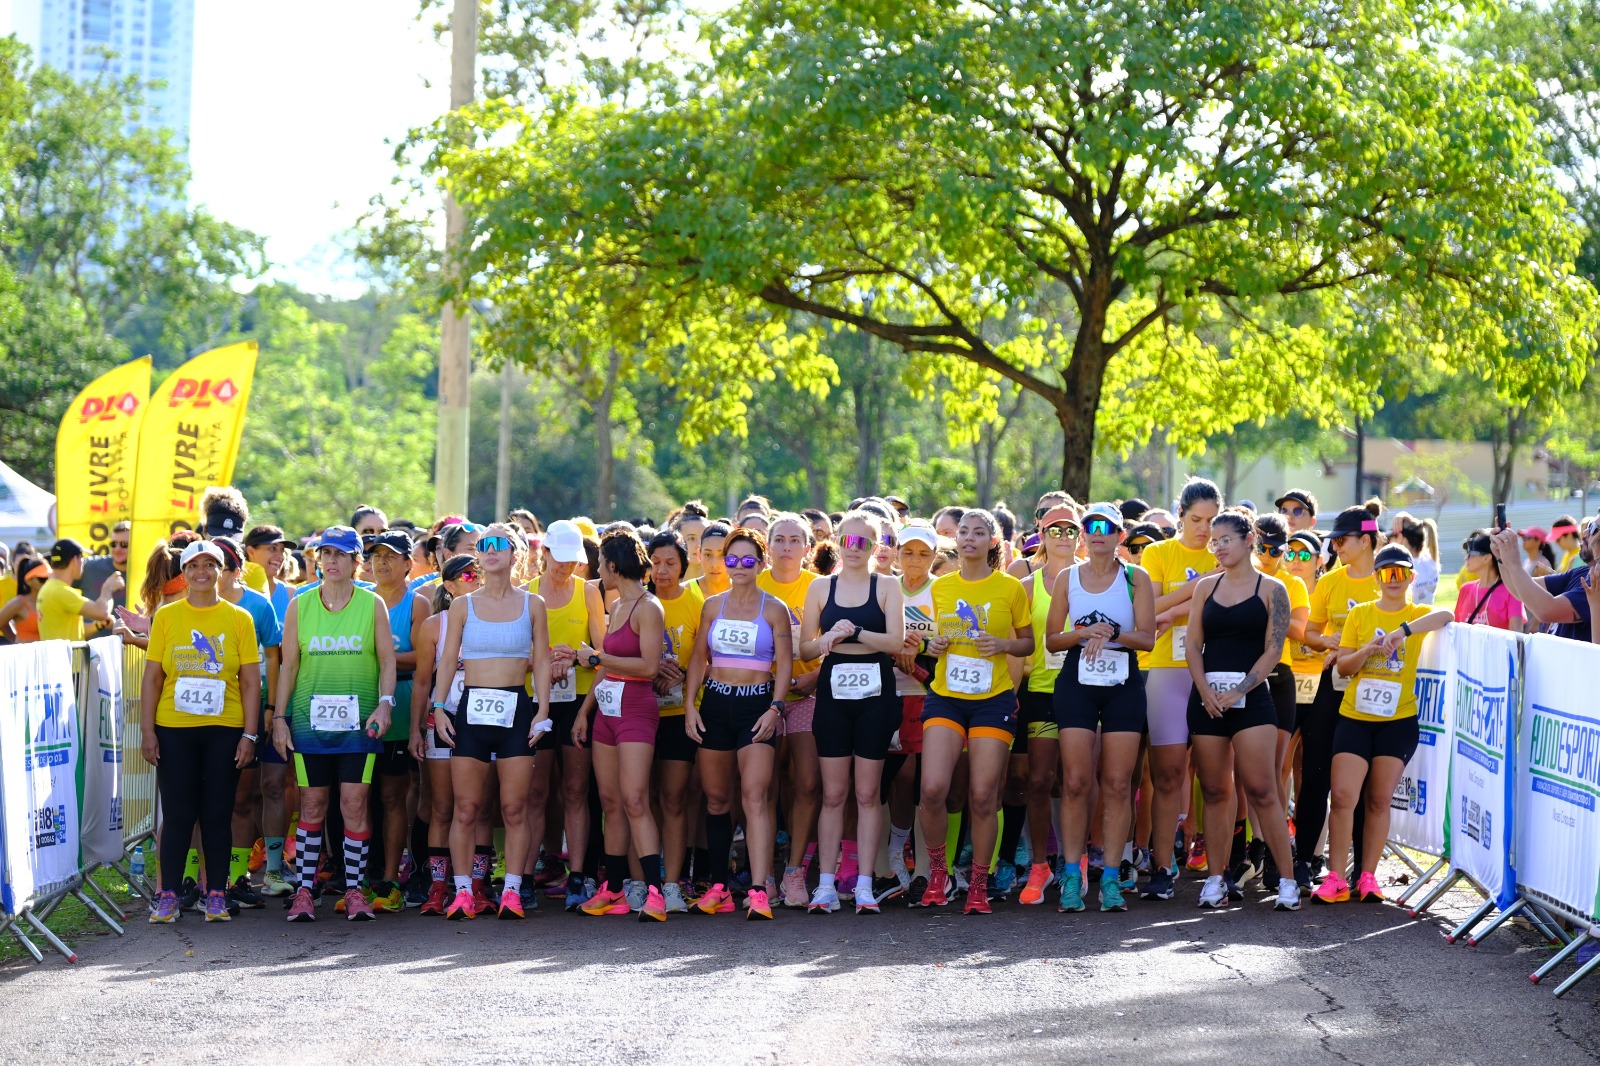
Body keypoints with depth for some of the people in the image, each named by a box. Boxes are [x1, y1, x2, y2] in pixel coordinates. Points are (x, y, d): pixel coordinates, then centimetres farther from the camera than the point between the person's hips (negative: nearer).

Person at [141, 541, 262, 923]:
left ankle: (216, 895, 9)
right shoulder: (166, 616, 6)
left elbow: (251, 681, 3)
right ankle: (168, 896, 5)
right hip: (174, 730, 0)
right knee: (177, 814, 1)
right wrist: (147, 731, -2)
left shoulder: (238, 618, 4)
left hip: (224, 730, 0)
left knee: (217, 815, 3)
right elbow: (151, 677, 5)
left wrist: (250, 734, -4)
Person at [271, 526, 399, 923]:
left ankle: (354, 889, 5)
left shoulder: (372, 605, 4)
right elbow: (288, 664, 8)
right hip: (309, 717, 1)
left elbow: (387, 660, 4)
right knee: (312, 805, 3)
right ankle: (304, 890, 9)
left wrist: (385, 703, -10)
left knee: (355, 804, -4)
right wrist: (279, 717, 3)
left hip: (358, 719, -1)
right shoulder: (300, 606, 6)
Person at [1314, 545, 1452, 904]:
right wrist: (1368, 650, -16)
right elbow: (1343, 666, 4)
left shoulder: (1419, 614, 3)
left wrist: (1402, 631, -36)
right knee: (1343, 795, -8)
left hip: (1398, 719, -1)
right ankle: (1335, 878, -4)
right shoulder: (1360, 614, 7)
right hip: (1355, 716, 1)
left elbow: (1444, 615, -21)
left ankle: (1368, 876, 11)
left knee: (1379, 800, 4)